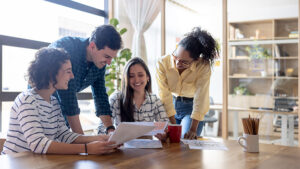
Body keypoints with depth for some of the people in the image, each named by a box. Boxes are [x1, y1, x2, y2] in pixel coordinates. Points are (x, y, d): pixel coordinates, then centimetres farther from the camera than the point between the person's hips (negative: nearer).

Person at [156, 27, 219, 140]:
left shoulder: (203, 67, -25)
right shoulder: (162, 63, -22)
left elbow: (200, 99, -25)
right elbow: (165, 96, -22)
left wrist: (193, 130, -30)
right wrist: (173, 126, -24)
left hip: (192, 107, -1)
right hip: (169, 105, 2)